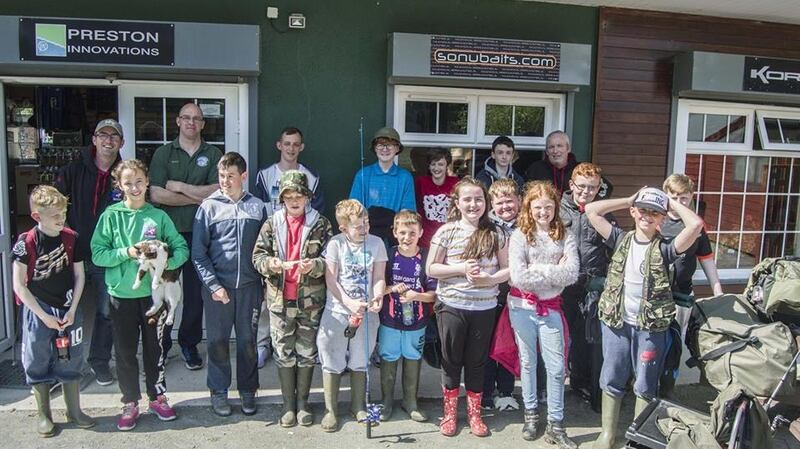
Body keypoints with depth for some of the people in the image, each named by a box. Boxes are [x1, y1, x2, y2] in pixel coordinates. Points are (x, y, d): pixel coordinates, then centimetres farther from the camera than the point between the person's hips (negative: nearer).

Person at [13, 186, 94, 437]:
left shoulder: (71, 238, -4)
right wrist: (44, 316, -11)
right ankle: (43, 415, 25)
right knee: (38, 364, 9)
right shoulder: (26, 243, -14)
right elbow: (19, 286, -10)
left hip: (68, 310, 3)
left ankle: (74, 411, 27)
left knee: (71, 361, 12)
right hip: (38, 312, -2)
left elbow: (79, 276, 2)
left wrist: (72, 310, -5)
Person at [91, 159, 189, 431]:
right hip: (122, 294, 0)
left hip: (153, 291, 1)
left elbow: (182, 248, -1)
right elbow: (97, 254, -6)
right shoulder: (111, 216, -3)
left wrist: (167, 263, -20)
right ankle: (130, 403, 24)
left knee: (155, 347, 12)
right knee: (125, 350, 9)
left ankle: (158, 397, 29)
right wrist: (126, 252, -19)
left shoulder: (159, 216, -1)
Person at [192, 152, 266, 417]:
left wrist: (265, 283, 0)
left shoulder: (257, 207, 4)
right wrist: (213, 285, -10)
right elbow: (198, 253, -3)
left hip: (249, 286, 1)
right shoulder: (209, 207, -1)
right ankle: (218, 392, 24)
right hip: (218, 286, -1)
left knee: (248, 341, 10)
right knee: (218, 341, 8)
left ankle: (247, 391, 25)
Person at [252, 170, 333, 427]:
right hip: (280, 298, 1)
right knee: (284, 352, 9)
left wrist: (315, 265, -22)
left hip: (310, 299, -1)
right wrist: (270, 263, -18)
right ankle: (288, 404, 22)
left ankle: (302, 402, 25)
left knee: (307, 352, 9)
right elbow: (257, 255, 3)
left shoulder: (320, 224, 1)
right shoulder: (271, 224, 4)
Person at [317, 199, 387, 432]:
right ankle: (330, 409, 21)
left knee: (360, 361, 14)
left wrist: (377, 297, -21)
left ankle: (358, 405, 31)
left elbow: (379, 278, -1)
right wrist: (350, 303, -19)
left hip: (366, 312, 2)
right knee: (332, 362, 7)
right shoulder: (335, 244, -6)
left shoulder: (376, 243, -1)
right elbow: (331, 280, -9)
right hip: (337, 311, -1)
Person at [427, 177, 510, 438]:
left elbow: (508, 269, 3)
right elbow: (431, 269, -5)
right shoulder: (446, 232, -5)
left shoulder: (495, 234, 0)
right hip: (452, 307, -1)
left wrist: (490, 279, -16)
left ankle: (474, 413, 30)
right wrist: (461, 269, -17)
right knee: (451, 360, 11)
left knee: (477, 361, 13)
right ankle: (449, 413, 28)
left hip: (485, 308, 1)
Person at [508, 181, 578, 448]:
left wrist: (538, 270, -17)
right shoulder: (519, 236, -7)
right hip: (522, 307, -1)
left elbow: (572, 274, -13)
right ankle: (531, 414, 30)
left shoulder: (565, 236, 0)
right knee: (528, 362, 13)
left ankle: (555, 426, 15)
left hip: (551, 307, 1)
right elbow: (518, 277, -18)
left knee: (557, 367, 3)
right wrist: (554, 271, -13)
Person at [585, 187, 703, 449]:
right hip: (616, 322, 2)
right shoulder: (621, 240, 2)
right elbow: (591, 210, -1)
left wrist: (673, 203, -6)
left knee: (645, 385, 11)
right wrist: (629, 200, 1)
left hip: (651, 326, -2)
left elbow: (696, 225, -22)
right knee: (612, 380, 12)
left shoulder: (664, 249, -6)